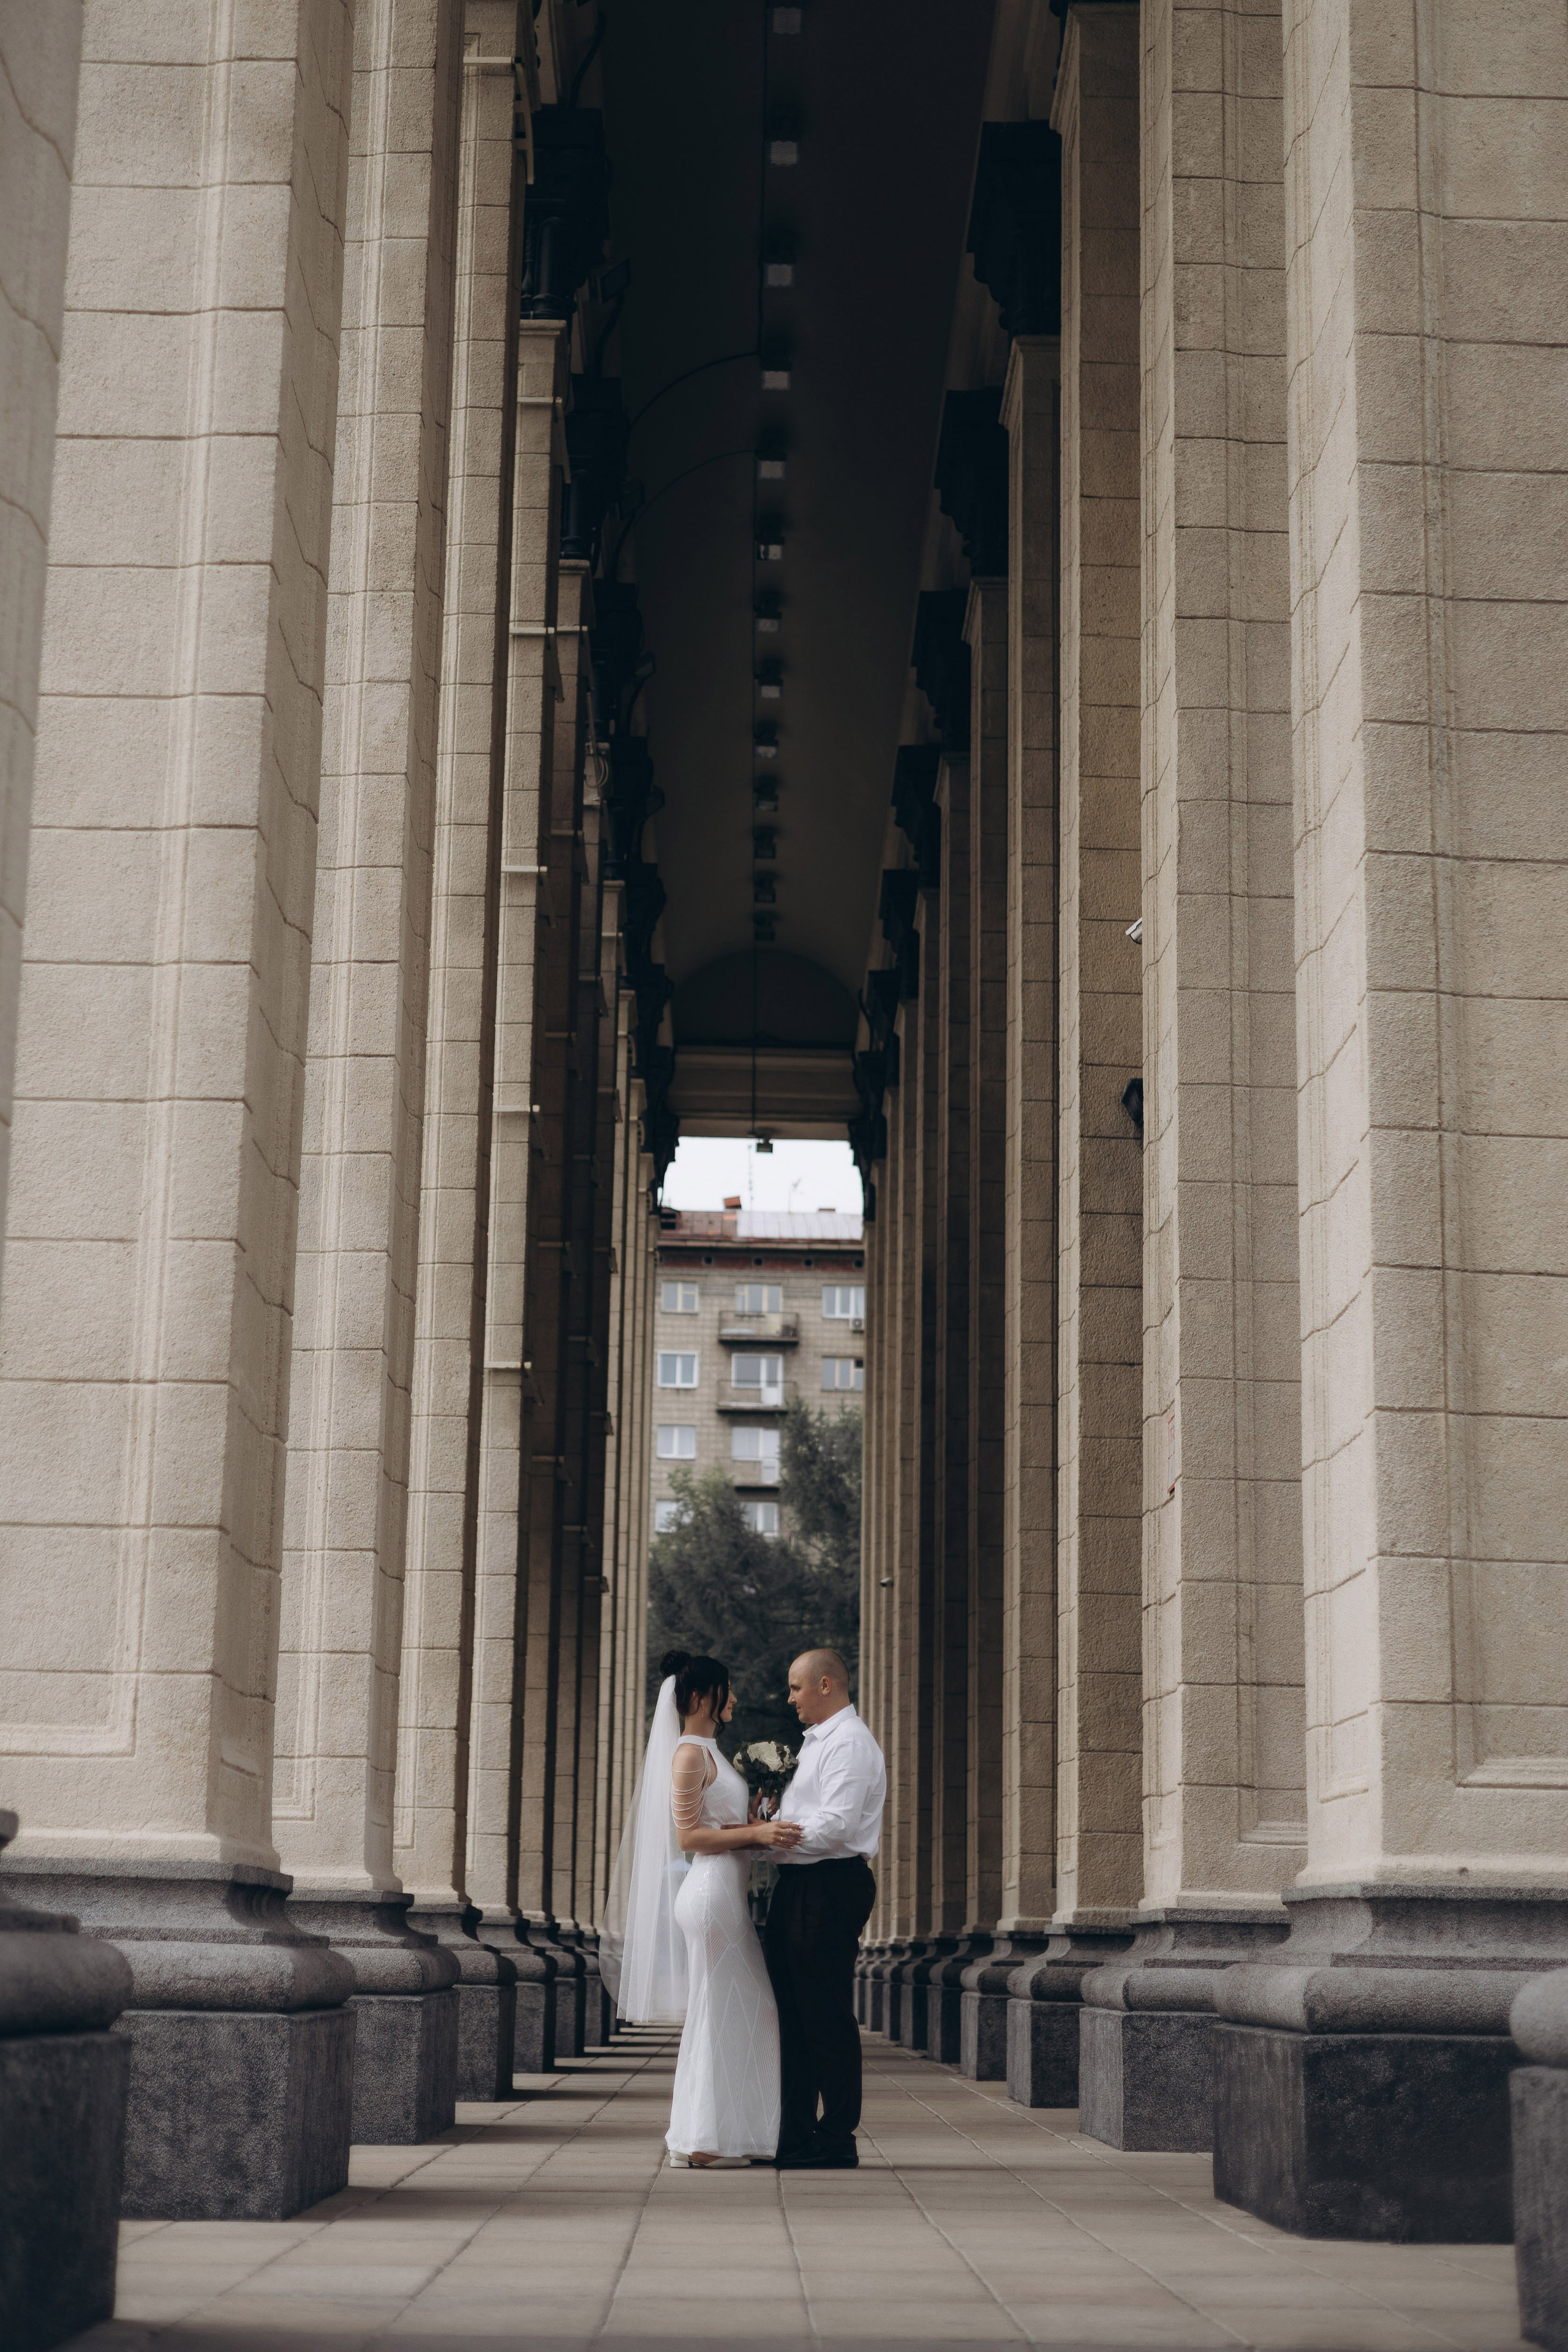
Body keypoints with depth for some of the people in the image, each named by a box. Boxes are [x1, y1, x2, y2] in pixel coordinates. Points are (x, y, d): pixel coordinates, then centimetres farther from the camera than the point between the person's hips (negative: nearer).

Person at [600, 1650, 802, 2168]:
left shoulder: (709, 1752, 19)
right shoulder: (690, 1753, -10)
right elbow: (689, 1837, -15)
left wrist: (764, 1834, 9)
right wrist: (755, 1833, -19)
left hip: (726, 1895, 10)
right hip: (711, 1891, -10)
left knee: (741, 2014, 10)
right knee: (719, 2014, -6)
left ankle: (712, 2138, 14)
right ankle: (703, 2140, -2)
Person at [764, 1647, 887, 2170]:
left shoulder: (849, 1743, -13)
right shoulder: (816, 1740, 20)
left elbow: (836, 1826, -22)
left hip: (830, 1890, -10)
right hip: (799, 1887, 10)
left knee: (828, 2019, -5)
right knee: (793, 2016, 12)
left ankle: (836, 2141, 2)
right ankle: (795, 2137, 18)